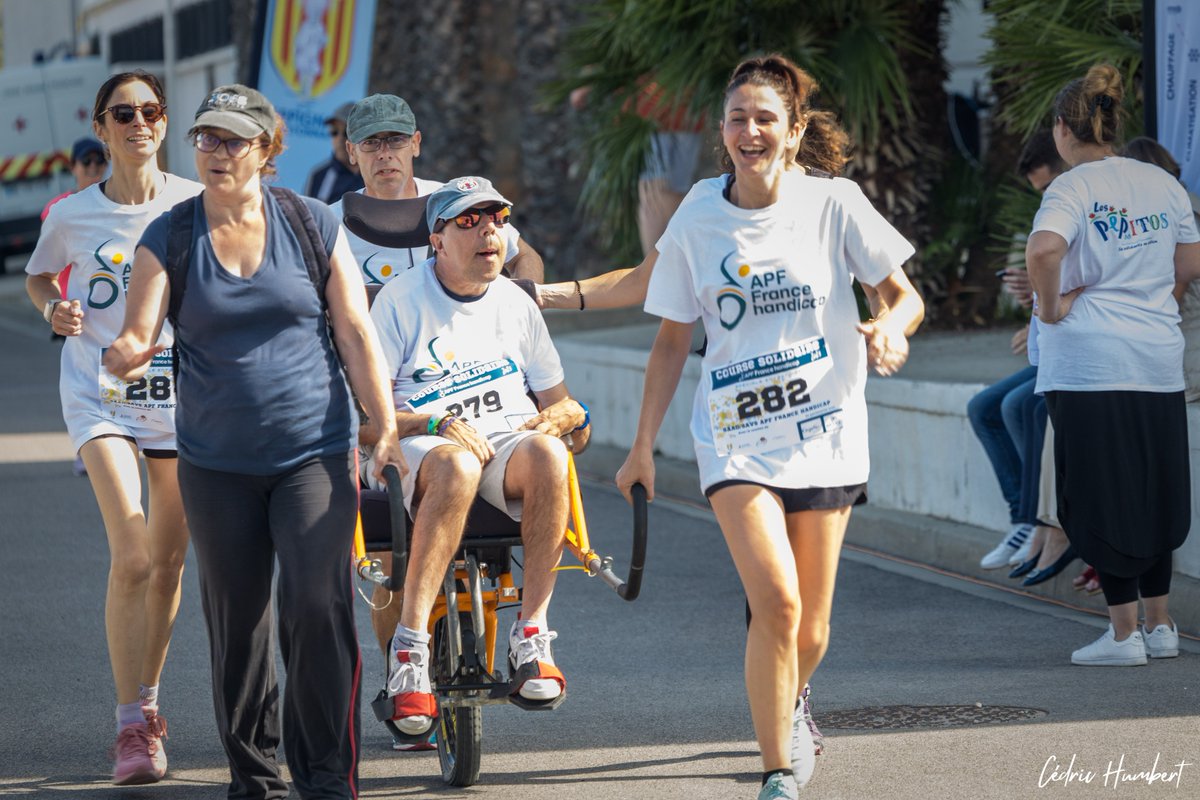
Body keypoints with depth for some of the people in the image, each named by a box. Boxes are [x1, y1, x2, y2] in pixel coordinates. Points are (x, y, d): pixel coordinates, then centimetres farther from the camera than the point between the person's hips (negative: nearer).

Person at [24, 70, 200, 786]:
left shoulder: (196, 205, -2)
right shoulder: (72, 215, -2)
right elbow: (39, 277, 16)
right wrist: (55, 308, -4)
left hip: (182, 387, 2)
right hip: (100, 390, -2)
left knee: (168, 562, 8)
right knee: (131, 557, -17)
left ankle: (148, 696, 29)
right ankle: (134, 727, -13)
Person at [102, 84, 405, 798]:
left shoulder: (313, 225, 1)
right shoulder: (169, 238, 1)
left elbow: (356, 333, 1)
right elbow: (140, 332, -9)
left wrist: (388, 431, -5)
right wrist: (126, 355, -34)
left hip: (315, 452, -2)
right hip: (218, 463, 2)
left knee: (318, 610, -10)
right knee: (236, 620, 7)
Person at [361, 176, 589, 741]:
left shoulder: (515, 303, 17)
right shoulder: (400, 299, 3)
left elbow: (557, 399, 22)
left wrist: (561, 417, -4)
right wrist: (437, 424, -20)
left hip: (508, 438, 3)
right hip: (420, 446, -3)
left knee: (547, 455, -34)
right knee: (456, 466, -41)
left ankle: (531, 634, -29)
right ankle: (410, 644, -41)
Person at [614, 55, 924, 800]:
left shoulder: (834, 203, -4)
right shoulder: (698, 218, 0)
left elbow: (905, 295, 2)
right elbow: (673, 338, 9)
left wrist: (891, 327, -22)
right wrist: (644, 445, 8)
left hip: (824, 432, 0)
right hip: (736, 437, 0)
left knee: (809, 631, 6)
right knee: (776, 603, -21)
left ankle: (790, 701, 42)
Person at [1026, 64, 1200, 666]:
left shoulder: (1072, 189, -10)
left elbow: (1043, 250, -29)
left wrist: (1050, 306, -14)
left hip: (1089, 362, -6)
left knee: (1103, 497, 1)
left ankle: (1124, 634, 3)